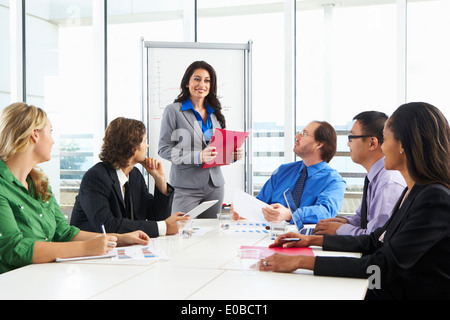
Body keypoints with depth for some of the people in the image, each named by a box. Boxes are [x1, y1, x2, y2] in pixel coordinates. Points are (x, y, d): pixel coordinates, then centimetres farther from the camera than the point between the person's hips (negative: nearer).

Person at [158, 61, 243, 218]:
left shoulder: (215, 113, 15)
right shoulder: (173, 111, -2)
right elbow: (164, 149, -8)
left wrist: (233, 154, -1)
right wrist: (198, 156, -20)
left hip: (215, 186, 5)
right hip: (186, 187, -5)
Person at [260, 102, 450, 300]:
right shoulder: (412, 191, 10)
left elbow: (382, 266, -24)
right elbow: (374, 241, 16)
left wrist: (301, 261, -24)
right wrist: (313, 240, 11)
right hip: (390, 290, 8)